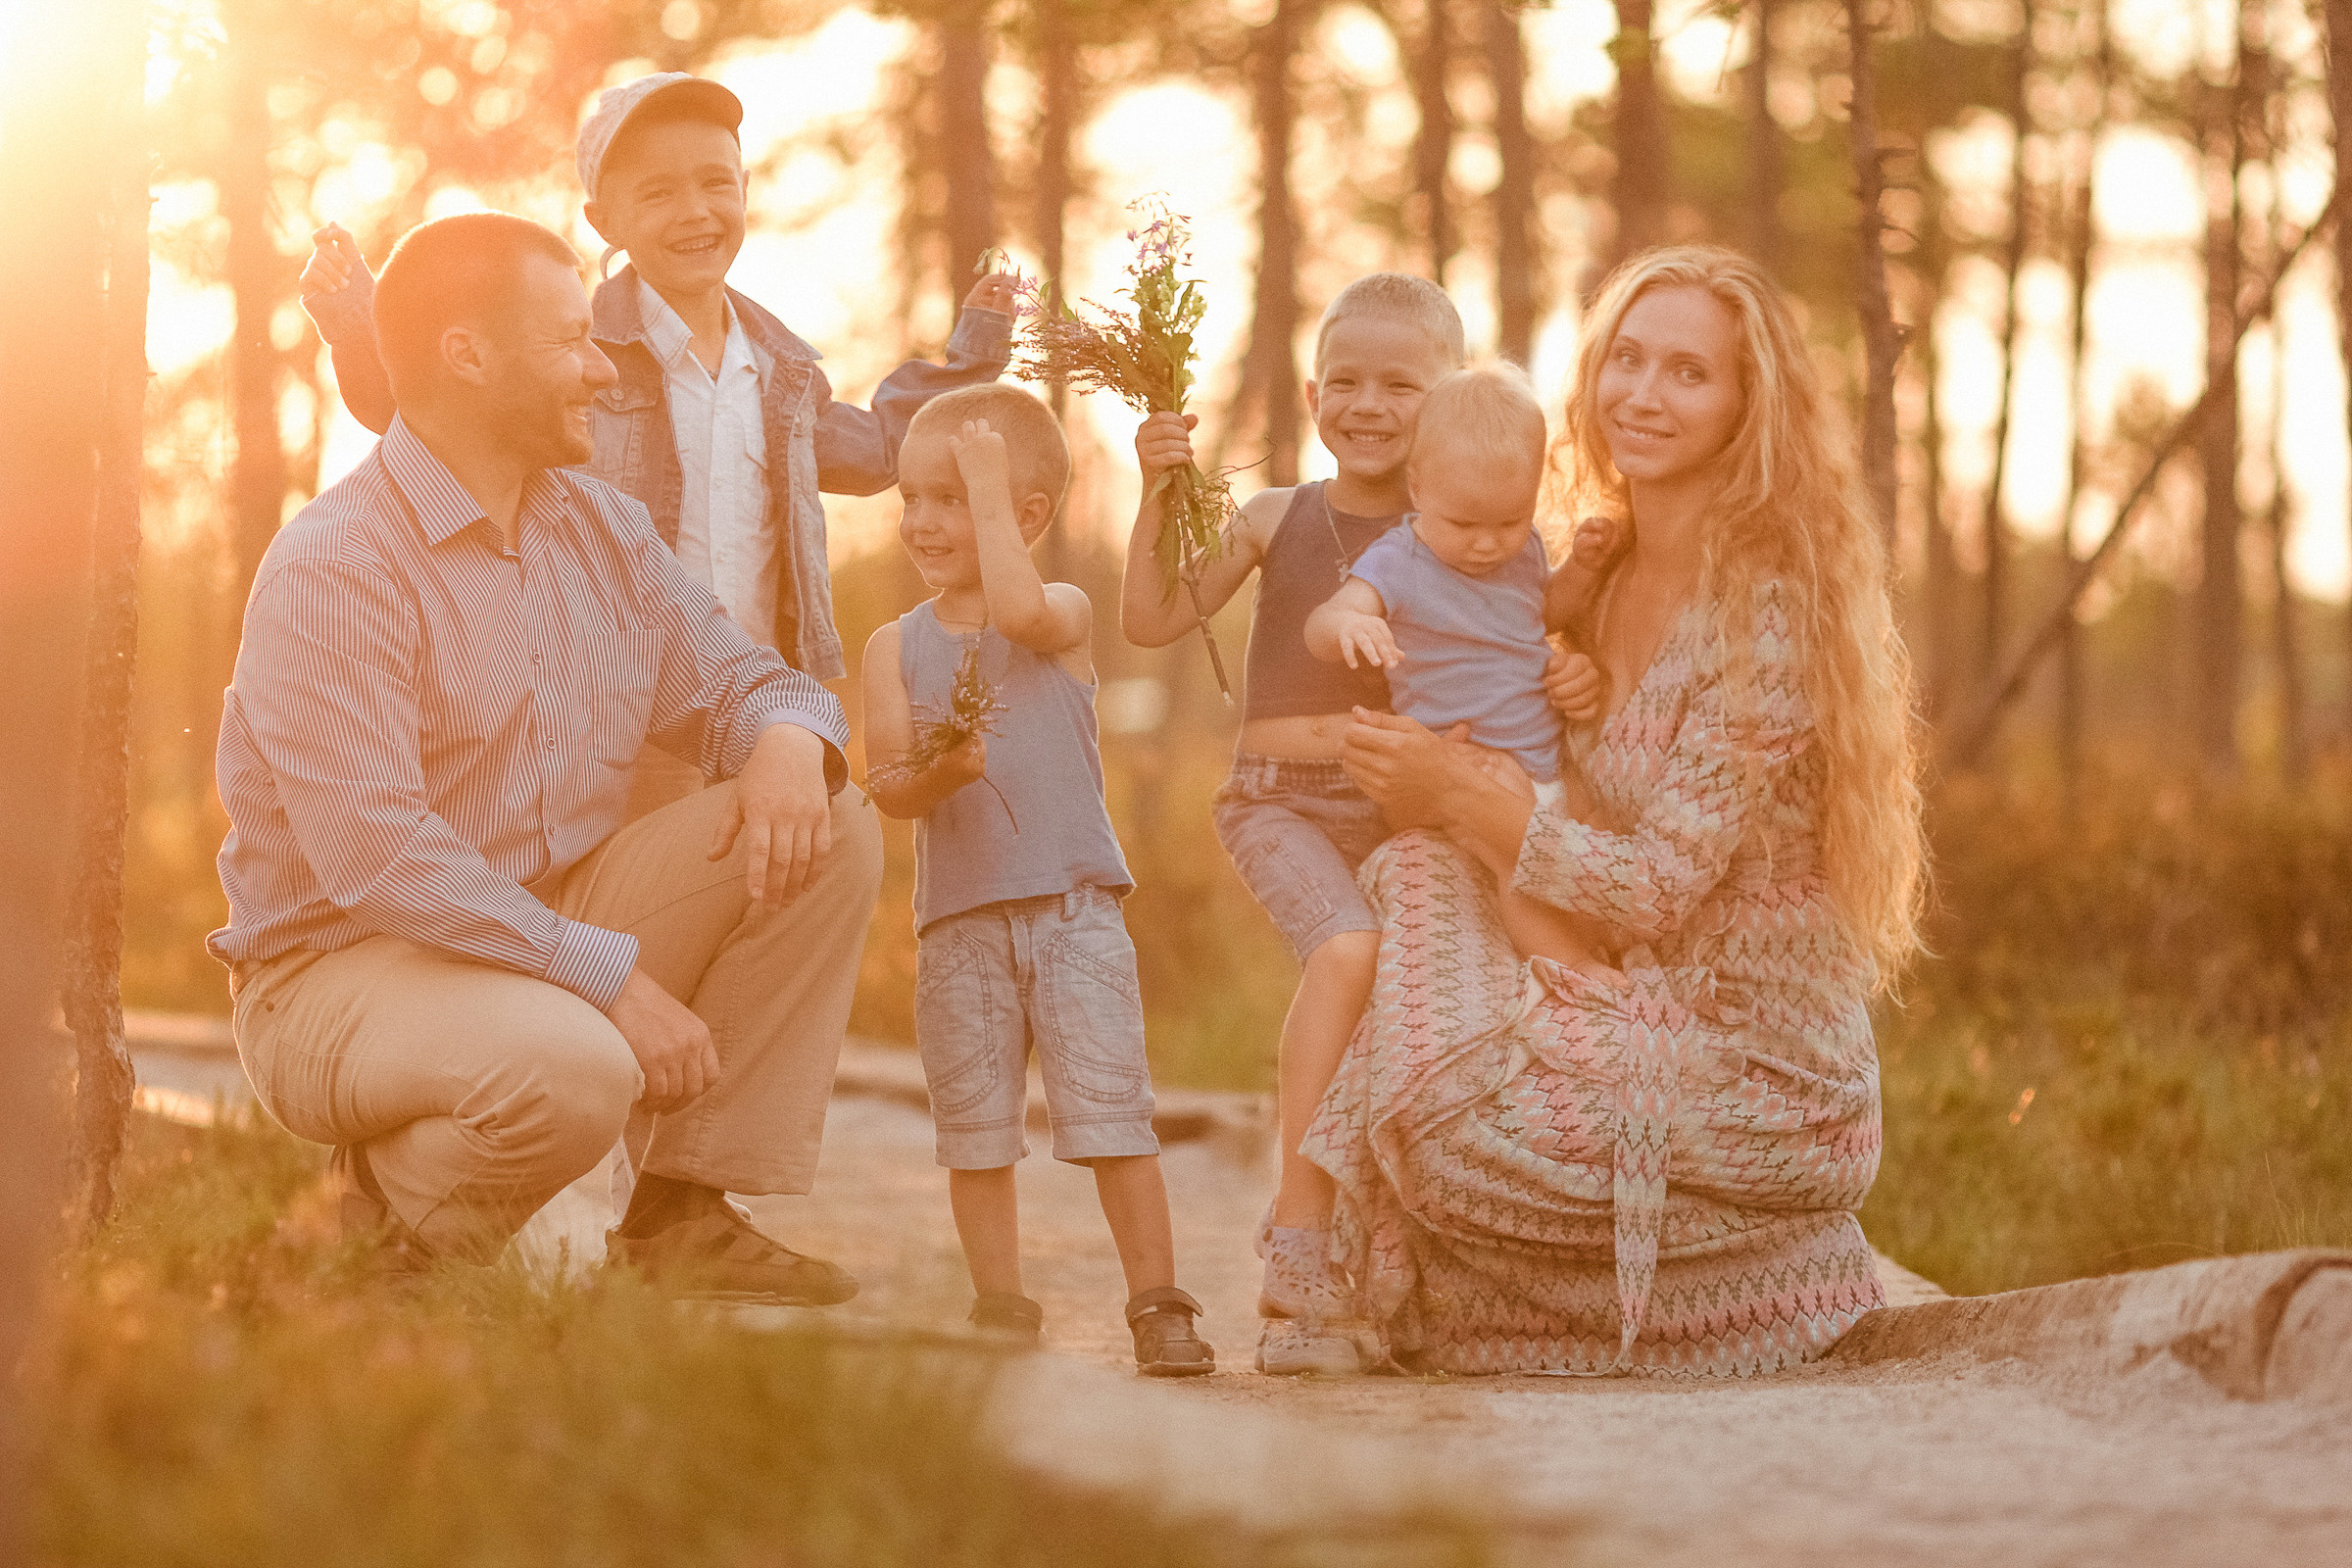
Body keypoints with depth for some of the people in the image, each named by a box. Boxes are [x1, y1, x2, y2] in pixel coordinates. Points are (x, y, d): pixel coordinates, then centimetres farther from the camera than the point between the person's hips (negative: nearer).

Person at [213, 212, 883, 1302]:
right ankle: (395, 1233, -4)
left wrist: (788, 742, -15)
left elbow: (736, 680, 12)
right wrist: (609, 976, -28)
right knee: (571, 1069, -38)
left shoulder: (601, 529, 8)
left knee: (826, 824, -7)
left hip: (551, 928, 8)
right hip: (344, 963, -8)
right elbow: (374, 853, -27)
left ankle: (684, 1212, -5)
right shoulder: (331, 569, -19)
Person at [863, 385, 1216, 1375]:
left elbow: (1016, 610, -24)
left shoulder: (1065, 615, 1)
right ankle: (1001, 1311, 14)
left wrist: (988, 480, -15)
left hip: (1074, 907, -3)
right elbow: (886, 784, 0)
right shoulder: (896, 646, 8)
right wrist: (936, 774, -23)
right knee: (975, 1130, 5)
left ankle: (1158, 1305, 0)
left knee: (1112, 1113, -7)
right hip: (959, 921, 3)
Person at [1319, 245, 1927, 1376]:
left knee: (1437, 1105, -20)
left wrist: (1460, 793, -14)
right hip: (1656, 1026, 8)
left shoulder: (1765, 606, -17)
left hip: (1746, 1069, -8)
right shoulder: (1616, 579, 9)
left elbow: (1661, 889, -19)